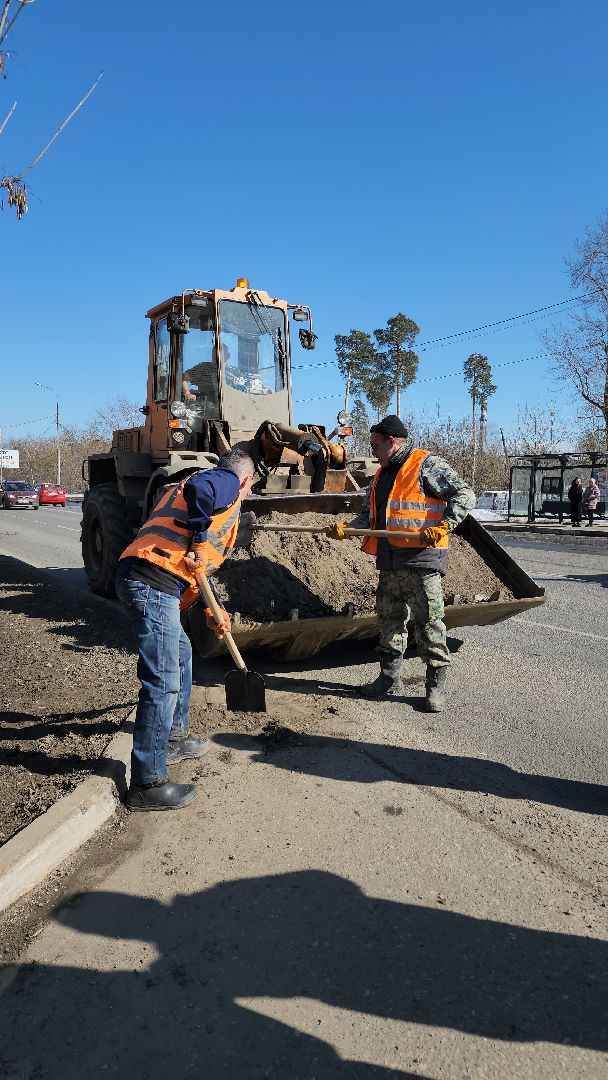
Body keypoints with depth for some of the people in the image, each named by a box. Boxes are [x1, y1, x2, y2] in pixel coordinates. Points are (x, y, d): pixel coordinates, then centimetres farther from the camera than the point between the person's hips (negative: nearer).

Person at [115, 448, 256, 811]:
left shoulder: (212, 485, 30)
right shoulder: (227, 481, 4)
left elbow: (196, 569, 29)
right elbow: (197, 488, -24)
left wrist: (211, 612, 23)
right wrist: (199, 540, -13)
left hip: (139, 579, 10)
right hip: (153, 582, -10)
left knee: (181, 652, 27)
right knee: (163, 680, -9)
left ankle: (174, 737, 41)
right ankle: (148, 783, -3)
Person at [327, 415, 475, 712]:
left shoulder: (427, 465, -5)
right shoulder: (381, 476, 21)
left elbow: (464, 495, -9)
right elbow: (368, 515, 22)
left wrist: (443, 526, -19)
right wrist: (346, 529, 4)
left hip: (422, 558, -8)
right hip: (389, 562, 8)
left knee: (429, 622, -4)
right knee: (389, 621, 13)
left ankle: (436, 687, 5)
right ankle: (389, 679, 25)